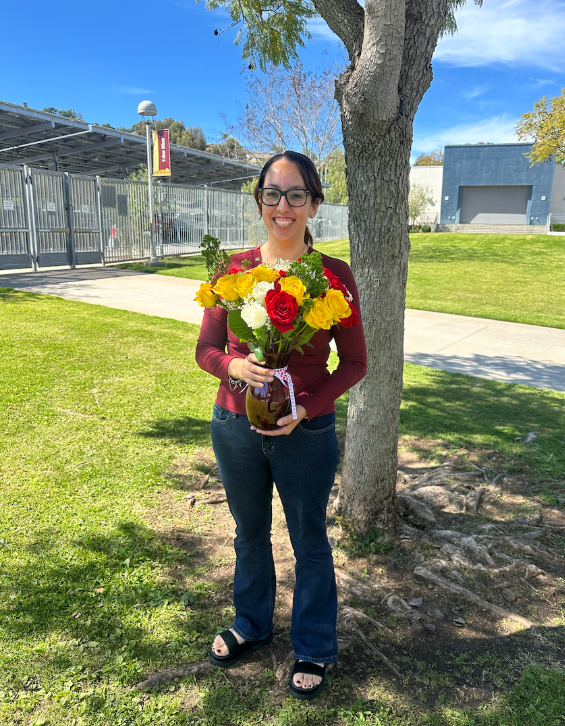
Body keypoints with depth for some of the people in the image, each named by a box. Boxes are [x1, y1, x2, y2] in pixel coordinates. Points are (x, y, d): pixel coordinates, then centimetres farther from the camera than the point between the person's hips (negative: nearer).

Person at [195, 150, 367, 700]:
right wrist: (236, 366, -22)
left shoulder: (334, 275, -9)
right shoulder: (232, 269, -3)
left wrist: (305, 409, -17)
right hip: (235, 427, 3)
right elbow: (205, 349, -1)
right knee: (249, 533, 22)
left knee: (309, 541, 15)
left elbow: (354, 363, -5)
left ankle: (313, 650, 41)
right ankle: (251, 626, 50)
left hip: (305, 433, -2)